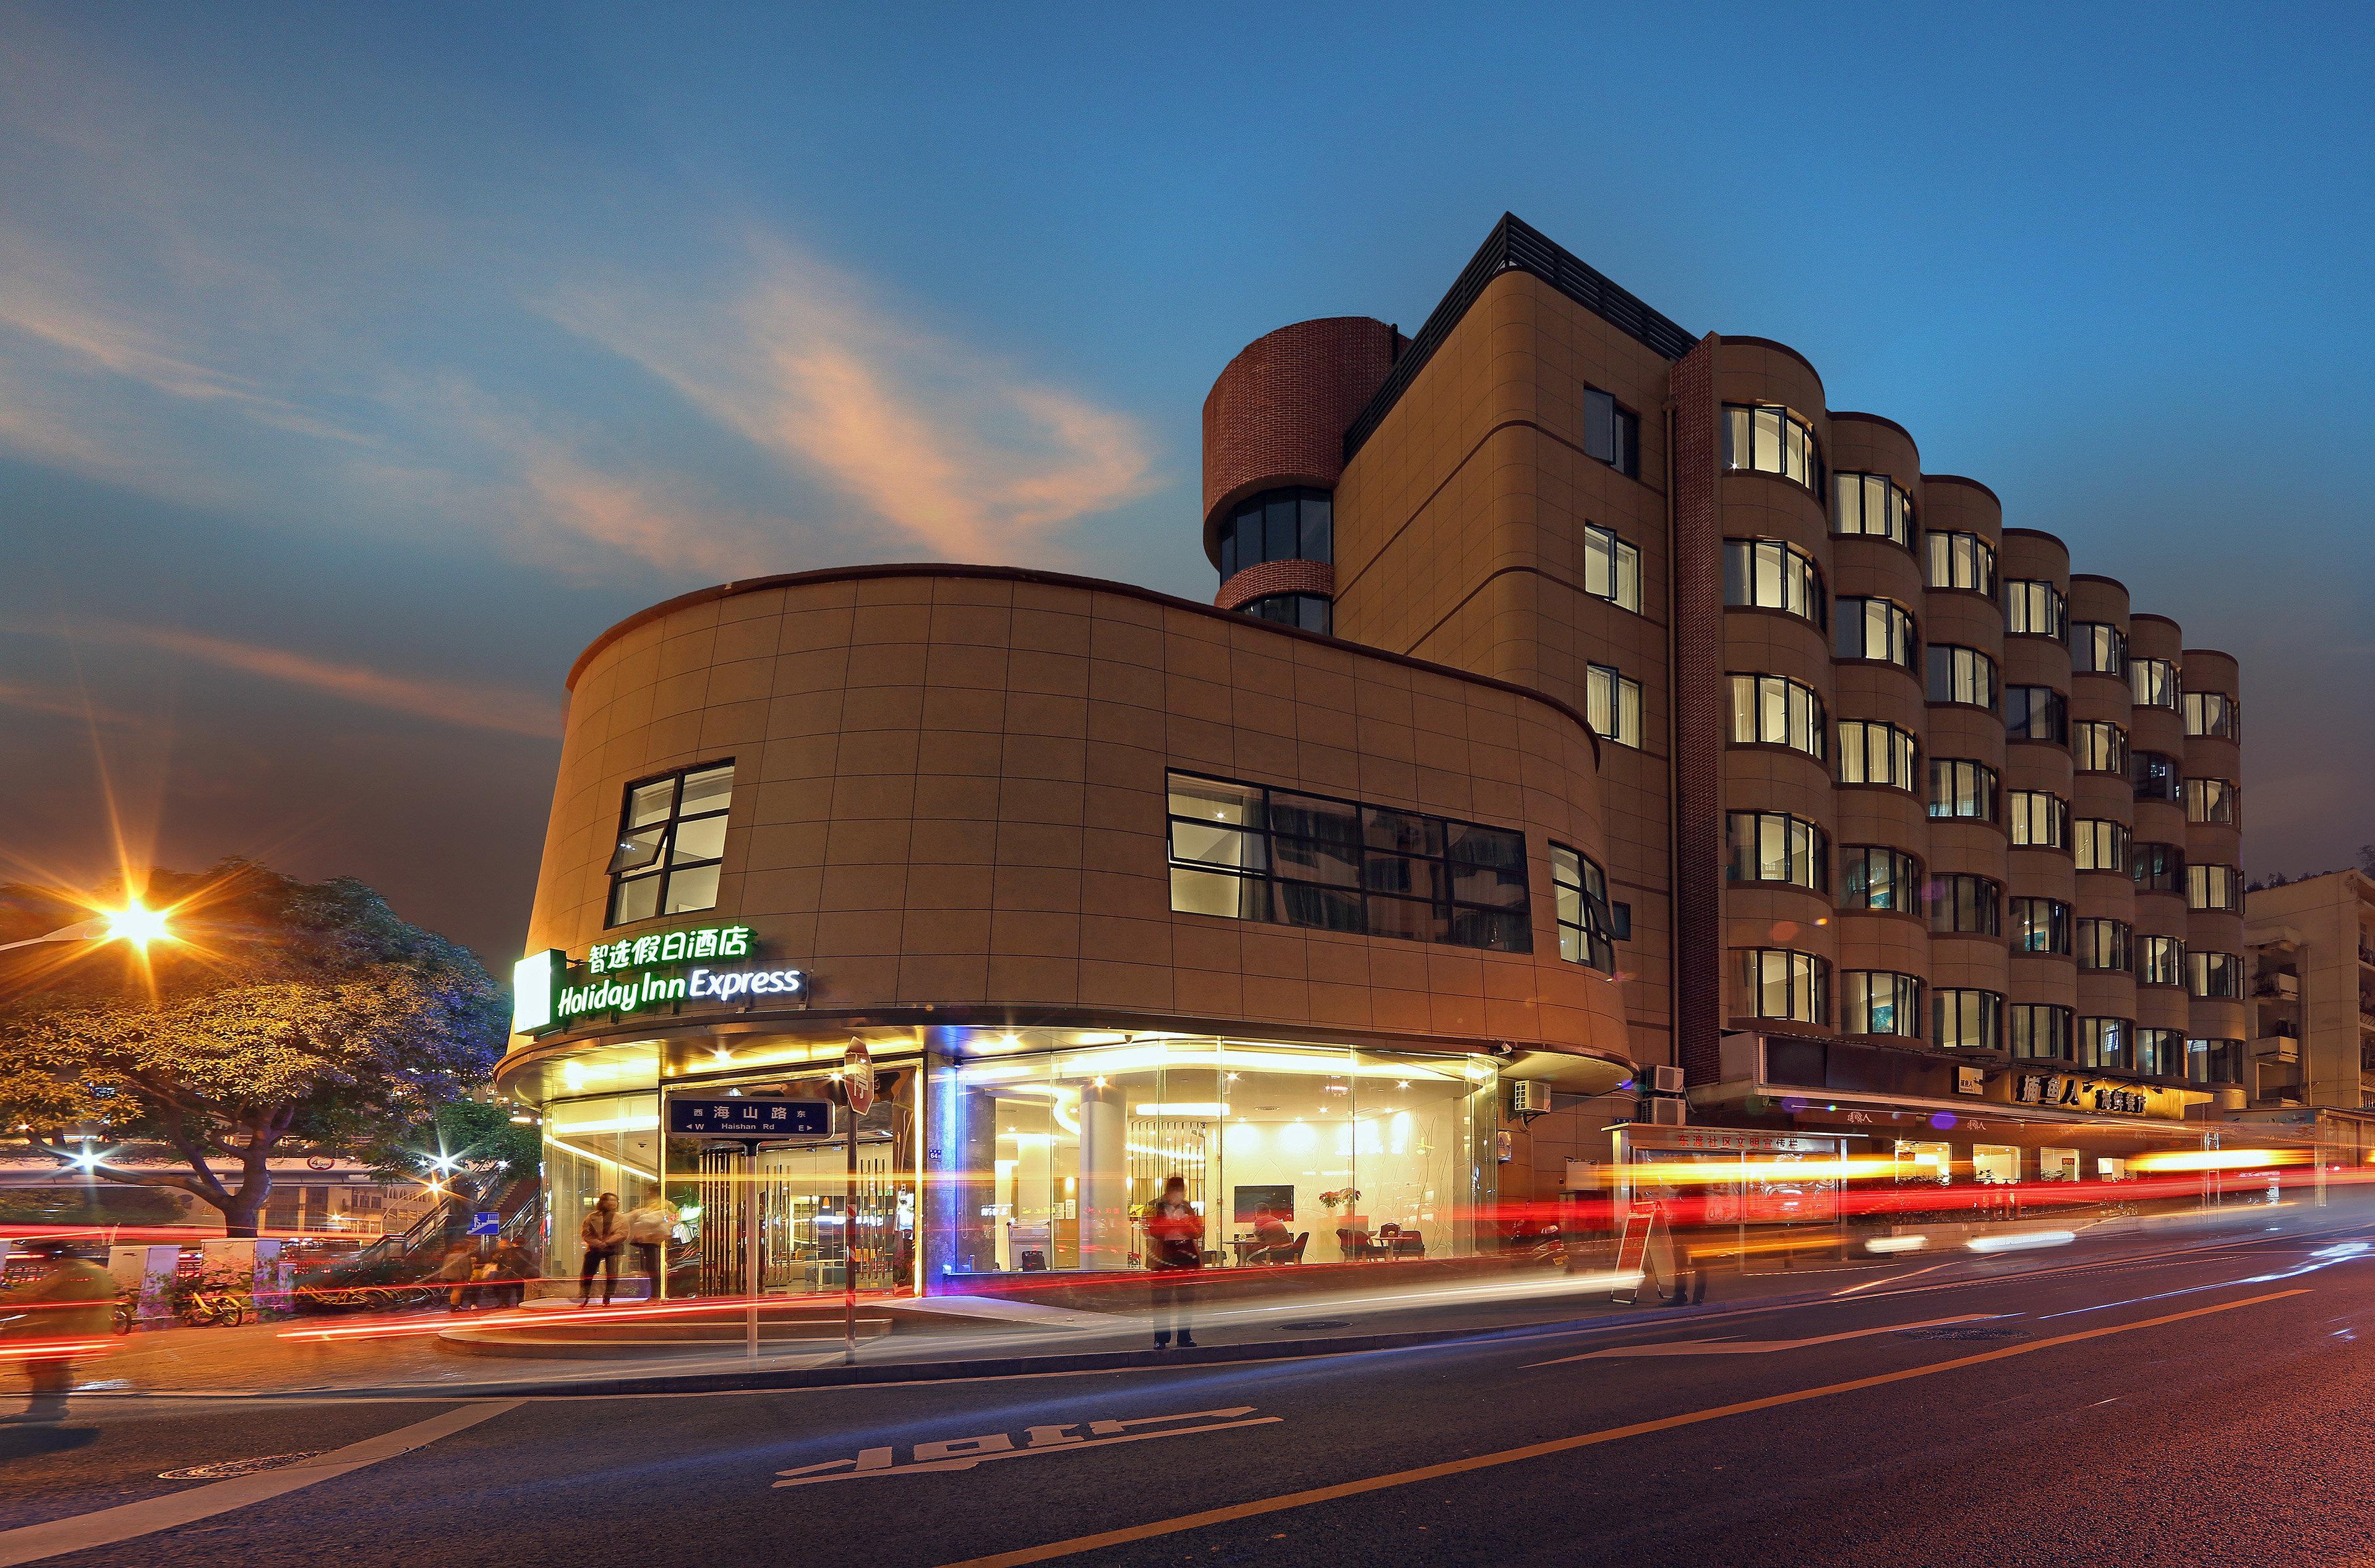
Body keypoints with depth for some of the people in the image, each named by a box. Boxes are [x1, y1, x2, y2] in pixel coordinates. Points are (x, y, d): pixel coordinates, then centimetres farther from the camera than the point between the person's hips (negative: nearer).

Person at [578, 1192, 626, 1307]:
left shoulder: (621, 1218, 8)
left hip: (613, 1250, 0)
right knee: (586, 1274, 1)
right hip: (594, 1249, 0)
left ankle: (607, 1298, 6)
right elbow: (585, 1233, -1)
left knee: (612, 1275, -6)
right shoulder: (592, 1217, 7)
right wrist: (598, 1243, -14)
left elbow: (622, 1235, -3)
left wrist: (606, 1243, -13)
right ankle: (583, 1298, 14)